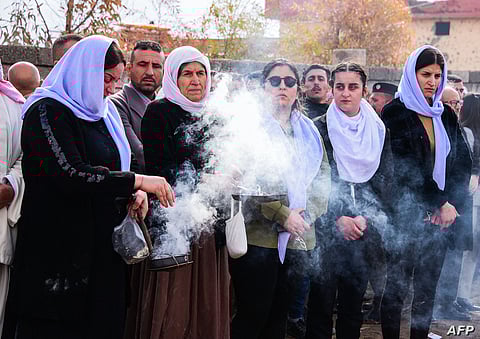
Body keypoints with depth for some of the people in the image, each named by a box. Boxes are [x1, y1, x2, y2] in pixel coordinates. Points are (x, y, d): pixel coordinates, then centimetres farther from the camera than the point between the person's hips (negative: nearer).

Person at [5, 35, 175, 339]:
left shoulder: (105, 113, 16)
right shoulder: (47, 112, -10)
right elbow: (70, 175, -22)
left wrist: (135, 193, 0)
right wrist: (137, 181, -20)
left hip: (103, 249, 7)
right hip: (60, 249, -7)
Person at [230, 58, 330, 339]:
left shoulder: (309, 132, 18)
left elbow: (323, 178, 11)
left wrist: (306, 213, -7)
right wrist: (282, 214, -16)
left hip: (298, 238, 5)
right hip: (258, 235, -5)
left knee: (279, 315, 10)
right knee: (252, 315, -5)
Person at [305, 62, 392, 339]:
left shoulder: (378, 131, 9)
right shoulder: (319, 129, 0)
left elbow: (384, 181, 5)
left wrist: (365, 219, -9)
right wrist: (338, 219, -15)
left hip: (364, 231, 3)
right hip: (326, 230, -2)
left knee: (354, 303, 9)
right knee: (321, 301, -1)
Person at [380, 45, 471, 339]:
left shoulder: (446, 116, 12)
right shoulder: (395, 114, -4)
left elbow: (463, 162, 7)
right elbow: (406, 168, -12)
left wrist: (452, 204, -6)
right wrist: (439, 204, -13)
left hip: (441, 216, 5)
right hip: (406, 214, -5)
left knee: (428, 288, 10)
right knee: (397, 287, 1)